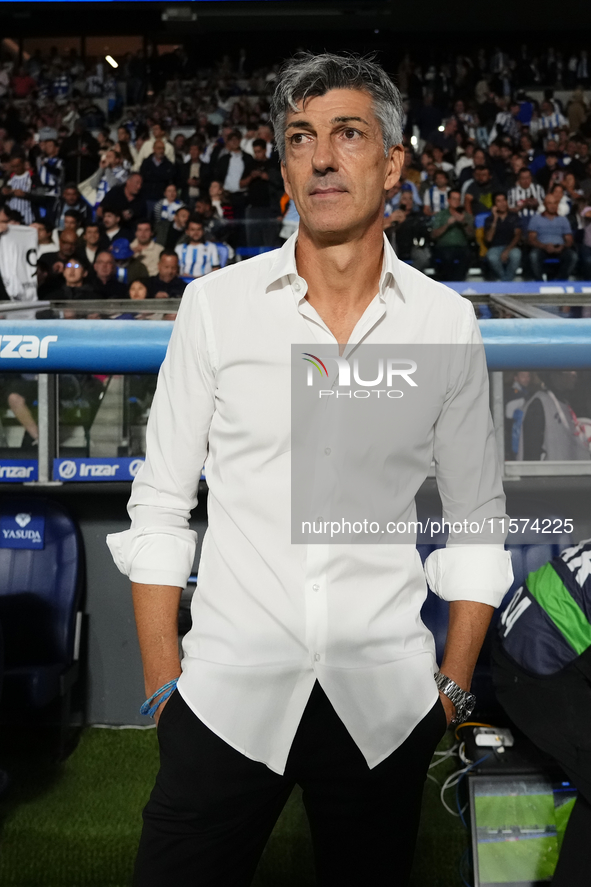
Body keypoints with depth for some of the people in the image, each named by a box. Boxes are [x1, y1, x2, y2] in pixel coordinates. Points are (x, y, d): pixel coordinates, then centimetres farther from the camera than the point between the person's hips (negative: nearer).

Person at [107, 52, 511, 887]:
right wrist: (163, 682, -2)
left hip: (385, 703, 1)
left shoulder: (446, 322, 0)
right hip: (228, 694, -1)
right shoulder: (216, 304, -3)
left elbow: (476, 516, 7)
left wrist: (455, 684, 4)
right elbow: (160, 508, 1)